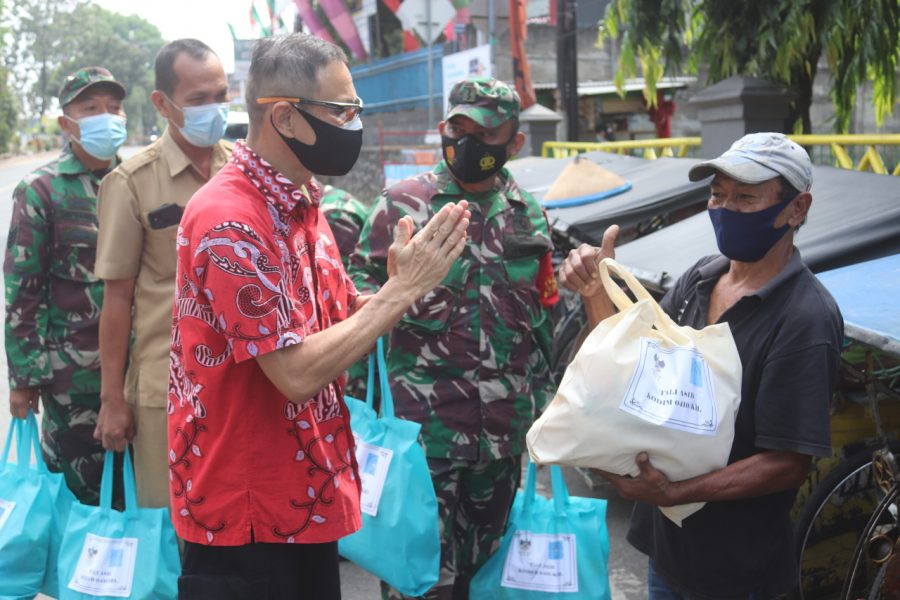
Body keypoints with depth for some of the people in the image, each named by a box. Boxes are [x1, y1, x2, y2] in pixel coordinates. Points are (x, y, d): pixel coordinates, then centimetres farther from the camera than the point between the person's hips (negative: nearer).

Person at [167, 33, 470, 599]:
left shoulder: (301, 203, 7)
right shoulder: (231, 222, -22)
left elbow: (344, 318, 10)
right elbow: (298, 373, -26)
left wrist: (401, 284, -7)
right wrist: (405, 287, -21)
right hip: (246, 516, -9)